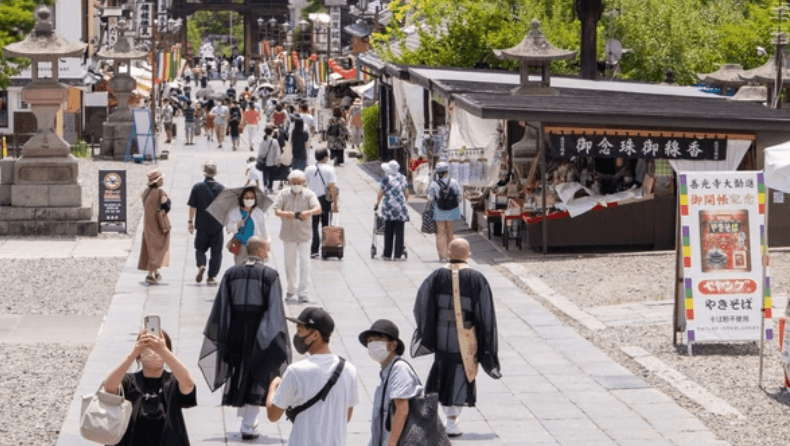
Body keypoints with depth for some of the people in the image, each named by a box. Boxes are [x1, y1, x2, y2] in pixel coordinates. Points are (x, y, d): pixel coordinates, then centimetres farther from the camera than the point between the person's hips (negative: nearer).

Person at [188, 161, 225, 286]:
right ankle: (211, 277, 8)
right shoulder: (221, 188, -5)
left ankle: (201, 265, -14)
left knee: (200, 248, 14)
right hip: (217, 225, 0)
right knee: (216, 251, 9)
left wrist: (191, 222, 6)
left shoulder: (197, 187, -6)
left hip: (202, 225, 0)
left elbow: (192, 206, -4)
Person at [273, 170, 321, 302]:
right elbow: (276, 210, -7)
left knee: (305, 263, -7)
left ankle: (303, 293, -3)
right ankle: (291, 289, 29)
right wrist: (284, 214, -31)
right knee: (290, 263, 11)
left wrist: (309, 212, -39)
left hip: (304, 234, -2)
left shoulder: (309, 194, -3)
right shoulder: (284, 194, 0)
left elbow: (318, 208, -17)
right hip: (288, 233, 2)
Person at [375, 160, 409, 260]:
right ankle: (398, 255, 1)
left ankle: (387, 254, 7)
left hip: (389, 207, -3)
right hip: (401, 208, 3)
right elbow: (407, 194, 13)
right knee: (399, 232, 3)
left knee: (388, 232, 4)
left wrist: (377, 204, 12)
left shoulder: (386, 179, -3)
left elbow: (381, 193, -1)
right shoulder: (403, 178, 10)